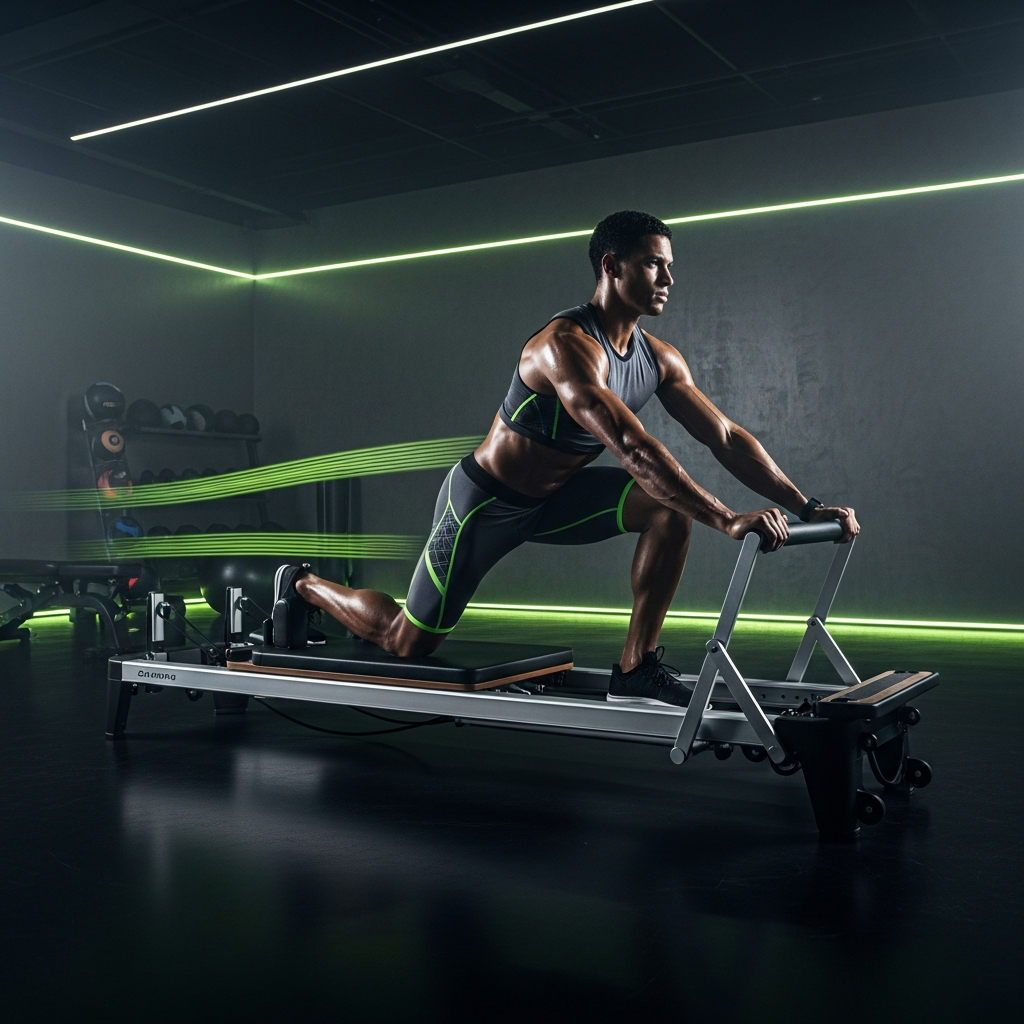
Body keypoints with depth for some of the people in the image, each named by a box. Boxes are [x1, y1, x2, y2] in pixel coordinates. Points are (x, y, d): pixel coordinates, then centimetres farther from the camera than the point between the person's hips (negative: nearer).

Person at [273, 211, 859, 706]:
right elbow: (632, 447, -42)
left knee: (670, 506, -15)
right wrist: (727, 520, -46)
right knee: (409, 643, 3)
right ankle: (303, 586, 31)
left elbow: (726, 437, -6)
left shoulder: (660, 359, -4)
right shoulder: (568, 345, -30)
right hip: (486, 502, -7)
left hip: (556, 497, 7)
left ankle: (636, 669, -8)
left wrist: (806, 506, -15)